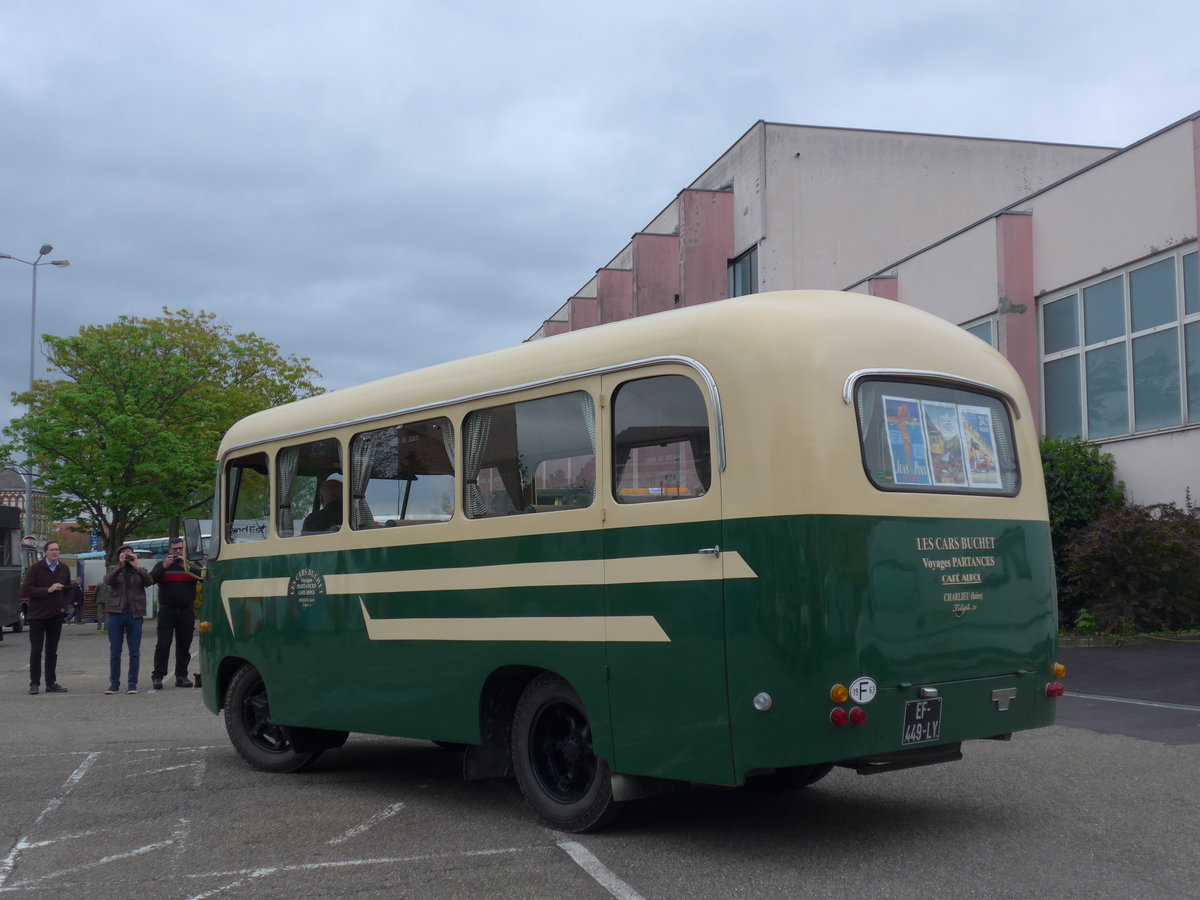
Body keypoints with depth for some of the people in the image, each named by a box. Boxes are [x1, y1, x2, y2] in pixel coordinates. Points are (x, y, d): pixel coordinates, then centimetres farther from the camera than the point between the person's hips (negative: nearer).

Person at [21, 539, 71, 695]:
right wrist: (48, 590, -20)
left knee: (52, 651, 8)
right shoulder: (35, 568, -6)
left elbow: (68, 591, 19)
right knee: (36, 650, -2)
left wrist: (64, 606, 5)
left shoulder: (64, 569, 8)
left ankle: (51, 683, 13)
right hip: (37, 616, -4)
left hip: (56, 616, 4)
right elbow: (25, 590, -13)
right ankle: (34, 683, 5)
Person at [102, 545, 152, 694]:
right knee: (115, 651, 3)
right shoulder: (114, 570, 12)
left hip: (135, 614, 0)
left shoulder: (139, 571, 13)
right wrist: (120, 565, -16)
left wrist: (136, 566, -13)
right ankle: (114, 683, 11)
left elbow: (148, 580, -7)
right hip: (116, 613, 0)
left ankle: (132, 683, 6)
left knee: (135, 652, 1)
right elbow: (107, 580, -9)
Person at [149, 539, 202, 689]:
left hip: (186, 612, 2)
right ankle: (157, 676, -3)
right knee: (163, 644, -7)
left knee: (184, 645, 5)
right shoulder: (162, 564, 9)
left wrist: (187, 567, -14)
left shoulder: (191, 565, 11)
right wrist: (165, 567, -15)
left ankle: (181, 676, 11)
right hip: (167, 610, -2)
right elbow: (151, 579, -6)